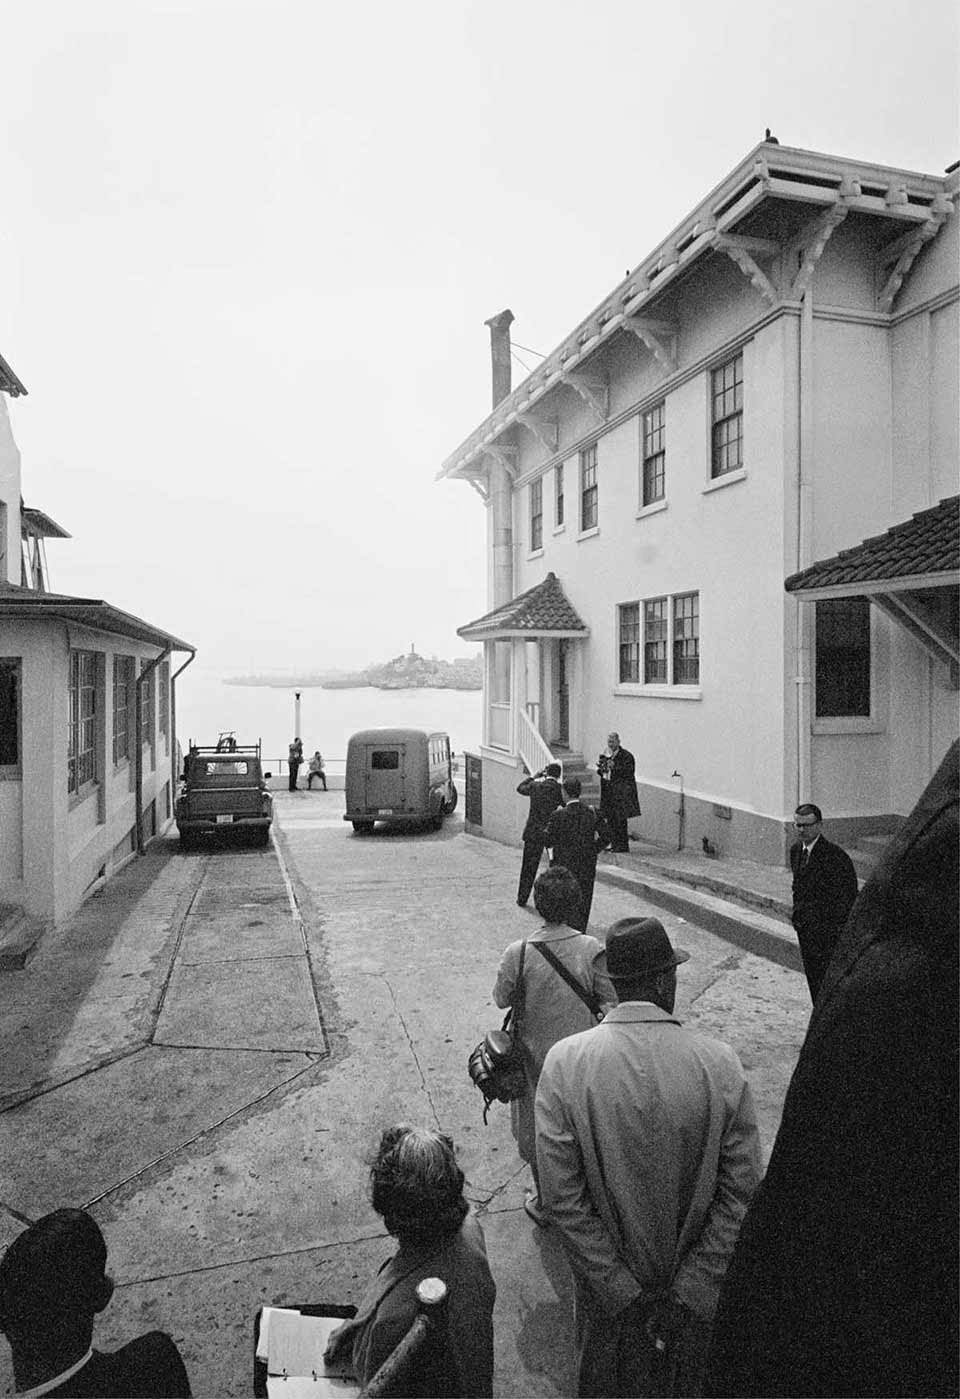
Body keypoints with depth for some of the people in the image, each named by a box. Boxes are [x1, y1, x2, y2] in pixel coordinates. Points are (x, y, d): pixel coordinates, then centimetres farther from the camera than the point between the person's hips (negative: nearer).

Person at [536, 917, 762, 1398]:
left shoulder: (565, 1063, -23)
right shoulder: (722, 1065, -21)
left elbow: (562, 1197, -20)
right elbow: (741, 1194, -17)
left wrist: (621, 1290, -10)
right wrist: (689, 1293, -10)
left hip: (603, 1285, 0)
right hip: (694, 1280, 1)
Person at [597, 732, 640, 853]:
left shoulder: (626, 756, -6)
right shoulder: (606, 755, 15)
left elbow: (629, 772, -15)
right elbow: (602, 772, 22)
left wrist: (615, 767, -22)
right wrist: (600, 767, 0)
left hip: (621, 792, -7)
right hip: (608, 792, 7)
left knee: (620, 820, -7)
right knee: (610, 819, 8)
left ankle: (623, 847, -2)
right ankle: (614, 844, 16)